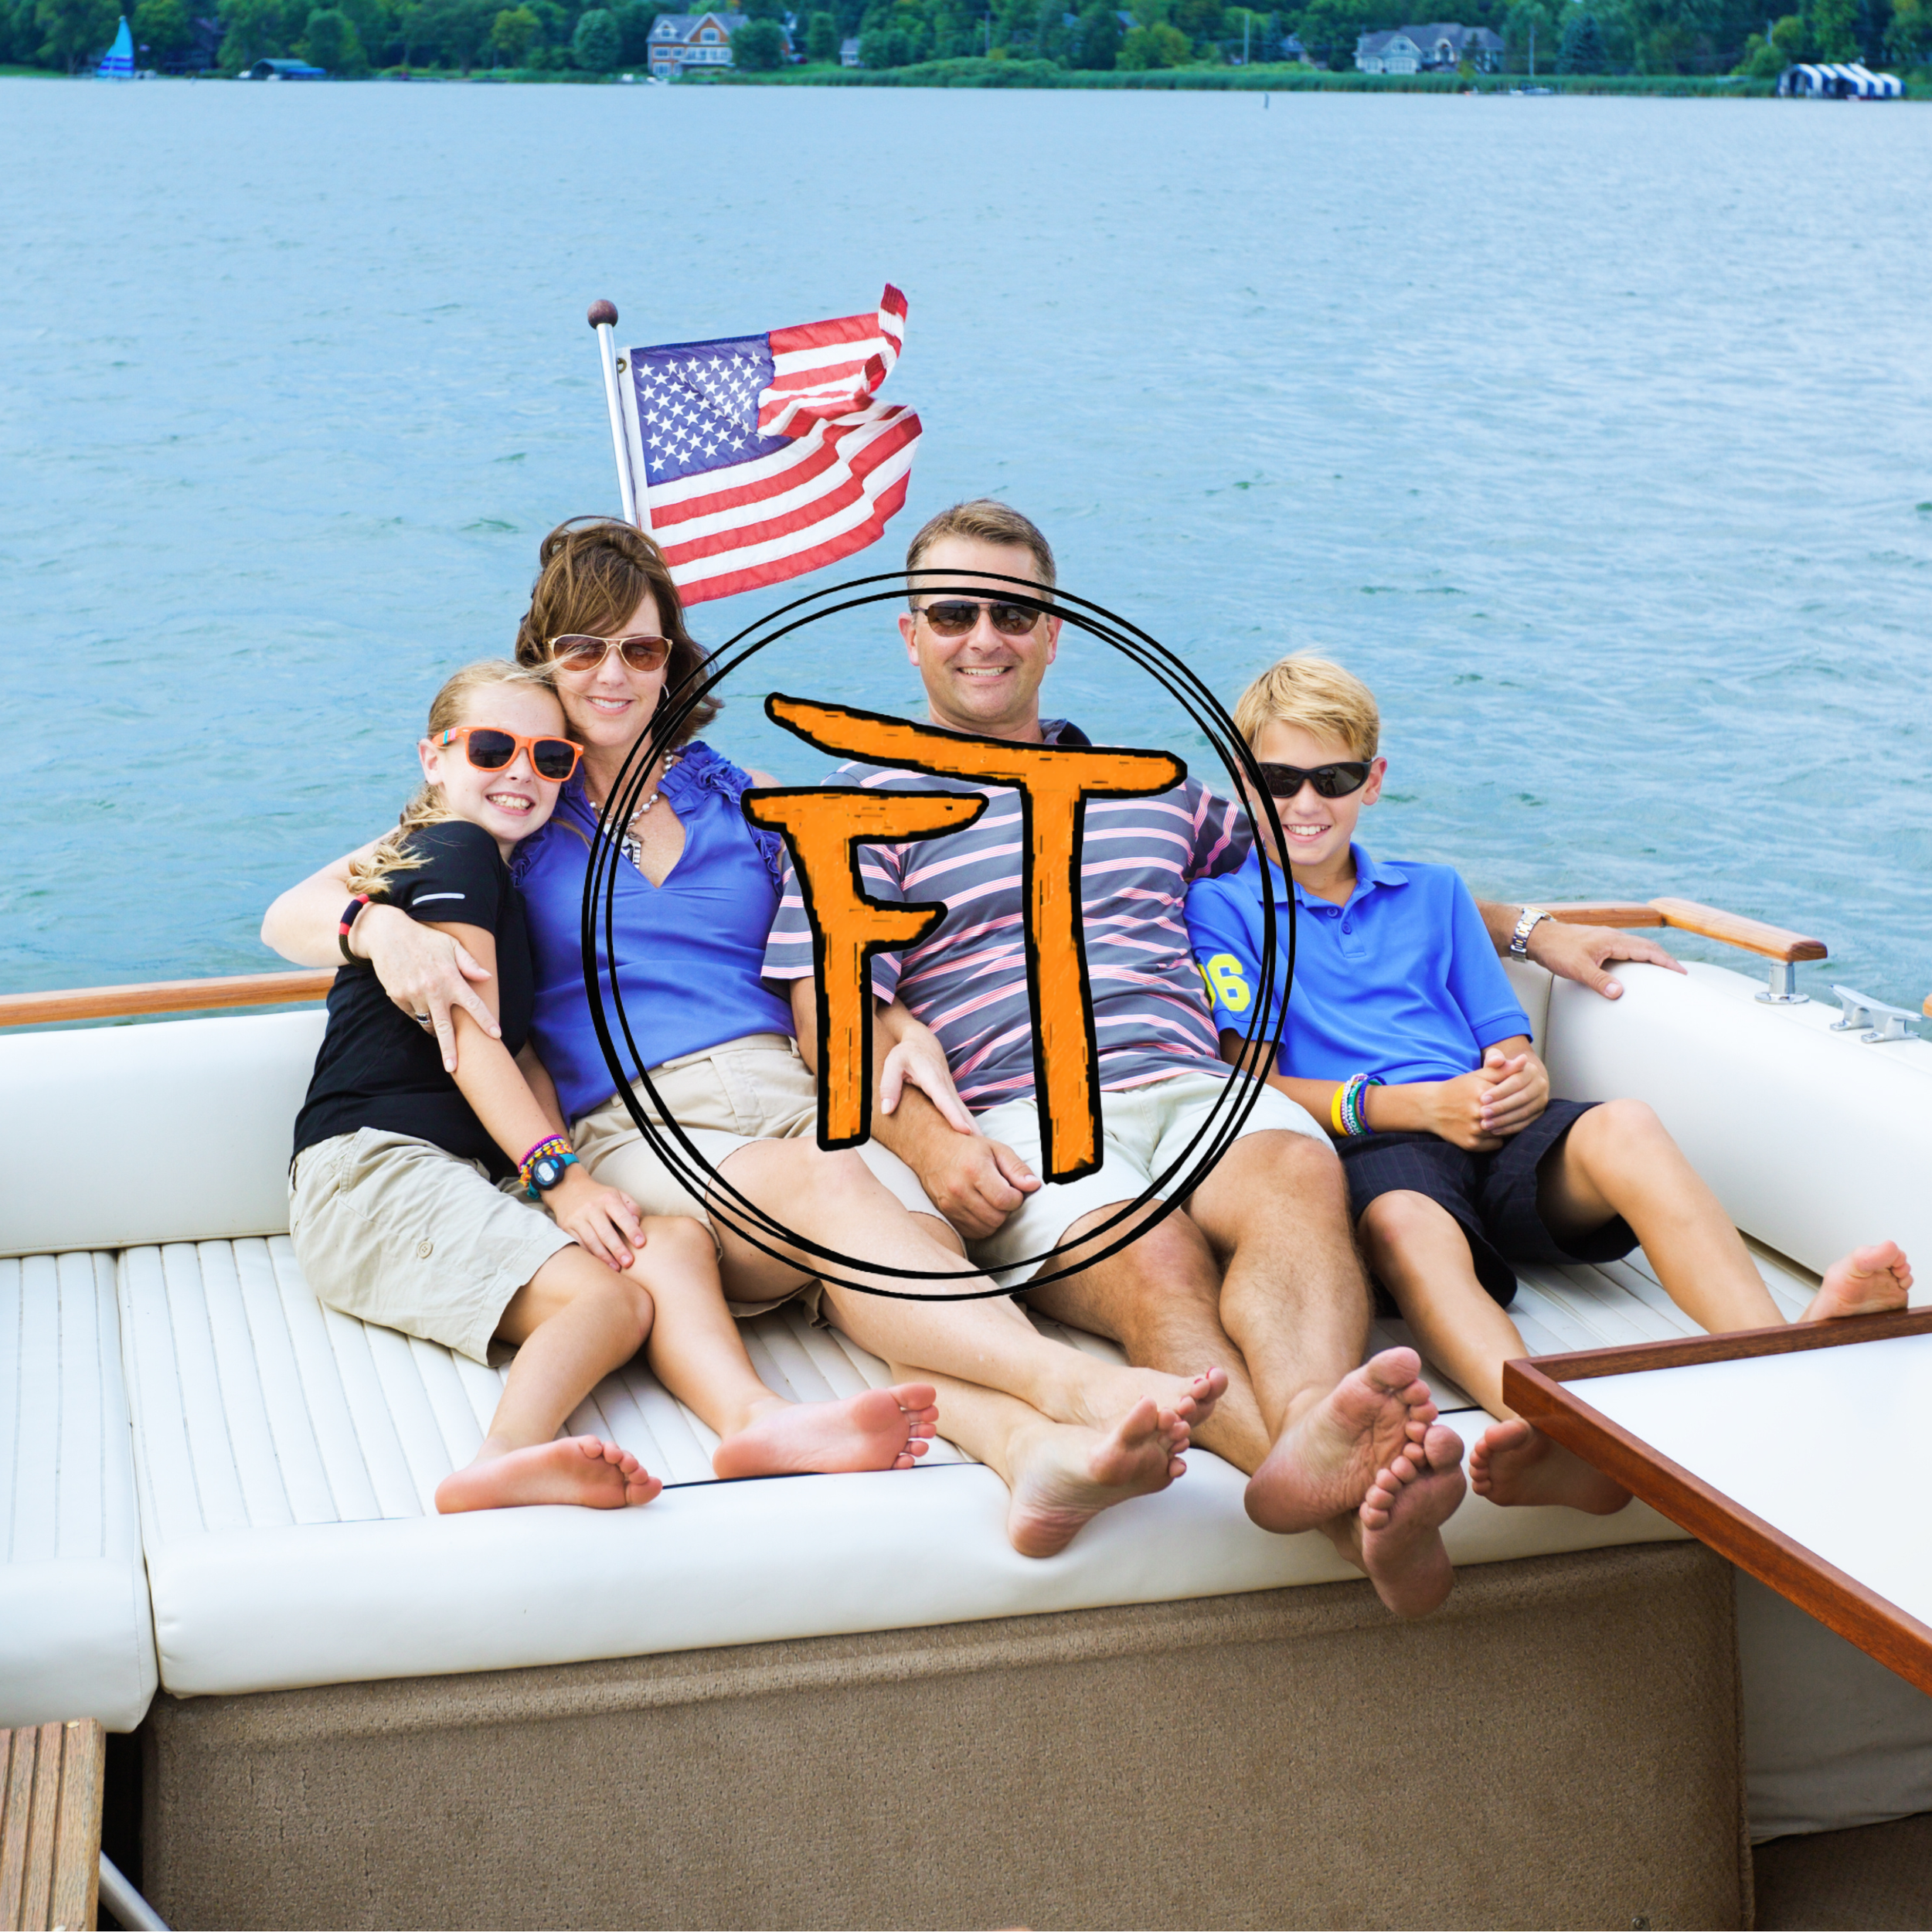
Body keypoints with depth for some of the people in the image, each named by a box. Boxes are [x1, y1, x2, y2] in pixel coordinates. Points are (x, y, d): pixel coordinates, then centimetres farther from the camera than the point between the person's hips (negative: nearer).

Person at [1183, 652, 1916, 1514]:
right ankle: (1548, 1433, -69)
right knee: (1410, 1227, -40)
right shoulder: (1222, 906, 14)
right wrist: (1415, 1104, -10)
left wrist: (1524, 1080, -4)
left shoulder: (1431, 891, 29)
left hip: (1495, 1137, 4)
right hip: (1367, 1151, -4)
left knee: (1622, 1126, -30)